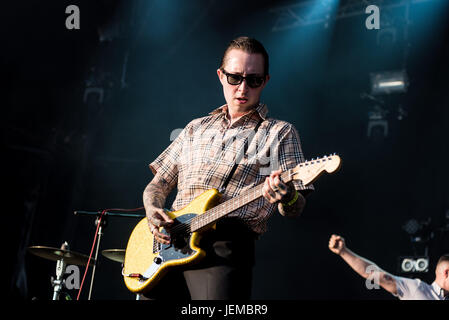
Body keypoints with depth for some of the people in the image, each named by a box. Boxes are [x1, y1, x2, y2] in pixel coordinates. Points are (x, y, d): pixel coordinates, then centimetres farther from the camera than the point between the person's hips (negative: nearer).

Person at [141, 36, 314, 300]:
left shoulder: (280, 133, 9)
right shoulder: (197, 129, 23)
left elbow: (296, 208, 2)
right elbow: (158, 184, 24)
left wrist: (287, 197, -22)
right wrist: (153, 210, 1)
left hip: (226, 246, -4)